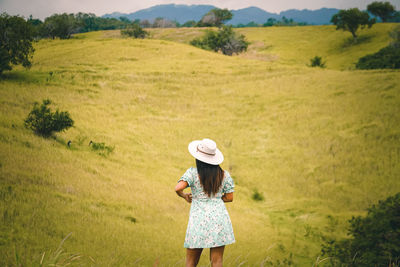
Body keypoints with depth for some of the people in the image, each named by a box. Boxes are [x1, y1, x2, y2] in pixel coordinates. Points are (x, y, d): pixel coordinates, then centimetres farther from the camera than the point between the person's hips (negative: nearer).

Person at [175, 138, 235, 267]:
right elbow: (229, 197, 7)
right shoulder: (224, 175, 4)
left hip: (198, 219, -2)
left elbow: (178, 188, -18)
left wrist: (184, 196, 4)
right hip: (219, 219, 2)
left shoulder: (192, 173, -5)